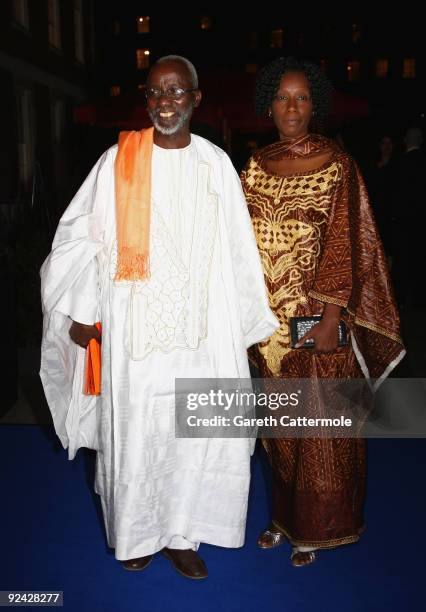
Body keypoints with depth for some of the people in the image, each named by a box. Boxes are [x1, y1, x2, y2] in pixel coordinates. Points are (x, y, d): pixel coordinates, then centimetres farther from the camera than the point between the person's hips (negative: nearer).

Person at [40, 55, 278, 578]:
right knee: (134, 427, 8)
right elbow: (83, 237, 1)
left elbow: (236, 249, 5)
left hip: (200, 325, 2)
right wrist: (81, 312, -1)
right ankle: (135, 533, 31)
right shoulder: (119, 160, -3)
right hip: (133, 324, -1)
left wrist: (249, 320, 7)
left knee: (197, 429, 3)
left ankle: (180, 533, 26)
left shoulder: (216, 163, 4)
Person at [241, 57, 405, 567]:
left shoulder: (336, 165, -6)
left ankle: (315, 528, 27)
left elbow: (347, 248, -10)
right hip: (270, 321, 4)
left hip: (316, 322, -4)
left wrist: (331, 319, -15)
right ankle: (284, 515, 35)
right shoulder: (257, 165, 7)